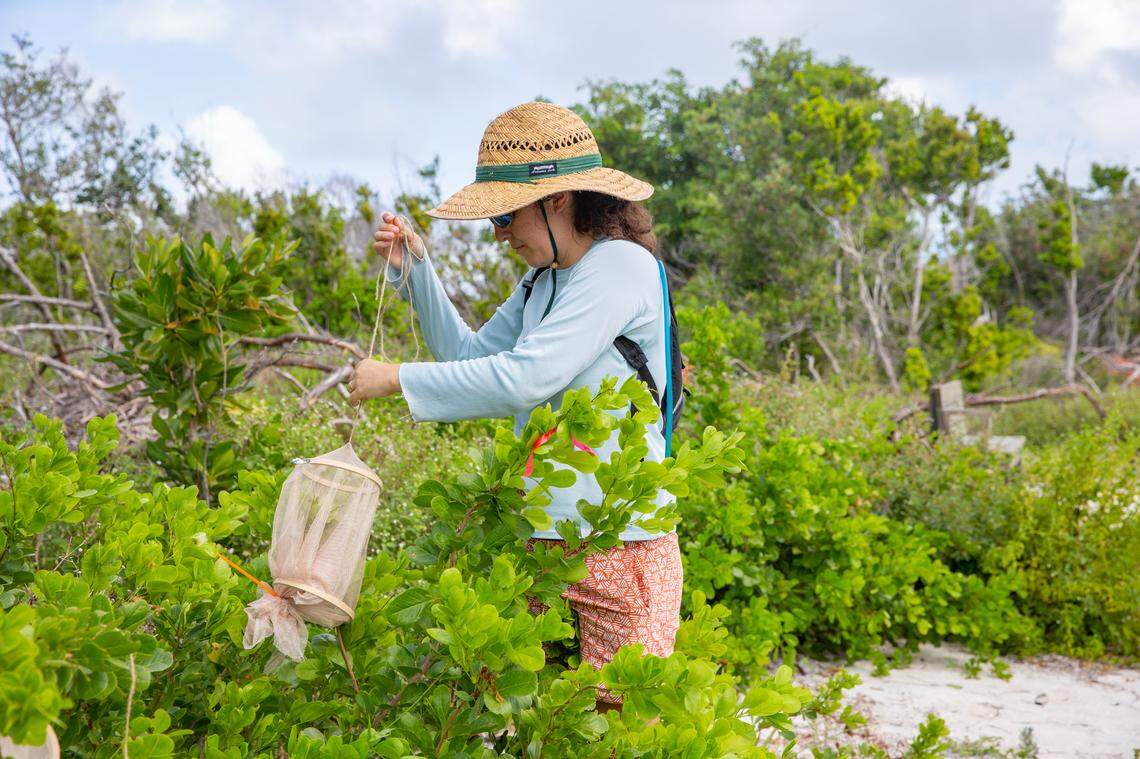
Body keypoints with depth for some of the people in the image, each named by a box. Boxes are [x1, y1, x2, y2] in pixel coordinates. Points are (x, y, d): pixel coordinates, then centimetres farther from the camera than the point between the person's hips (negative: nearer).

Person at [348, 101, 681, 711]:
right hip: (546, 536, 8)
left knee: (621, 716, -2)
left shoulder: (620, 265, -13)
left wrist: (397, 379, -13)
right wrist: (414, 269, 12)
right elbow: (473, 356, 20)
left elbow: (523, 379, -21)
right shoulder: (543, 282, 15)